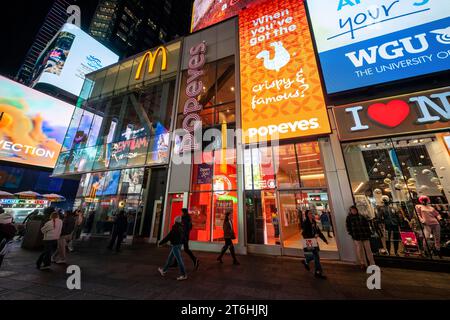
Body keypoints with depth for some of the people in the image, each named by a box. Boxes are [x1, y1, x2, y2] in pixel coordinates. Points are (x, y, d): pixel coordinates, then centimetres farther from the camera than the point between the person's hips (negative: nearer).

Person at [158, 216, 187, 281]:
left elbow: (168, 237, -19)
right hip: (179, 244, 9)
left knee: (179, 260, -2)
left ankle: (184, 275, 4)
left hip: (175, 245, -9)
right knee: (170, 258, 22)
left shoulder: (175, 228, -21)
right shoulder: (181, 227, 3)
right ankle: (164, 270, 38)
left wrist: (160, 243, -10)